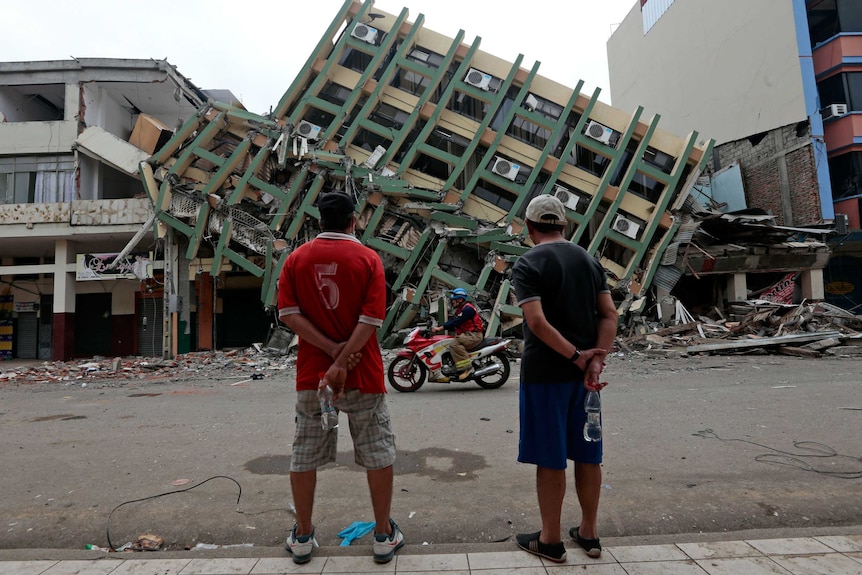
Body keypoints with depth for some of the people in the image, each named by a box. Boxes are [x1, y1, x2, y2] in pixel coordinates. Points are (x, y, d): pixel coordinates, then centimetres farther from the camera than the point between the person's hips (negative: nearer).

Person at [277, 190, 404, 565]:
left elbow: (289, 314, -6)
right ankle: (384, 535, 19)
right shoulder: (368, 258, -4)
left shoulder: (296, 259, 4)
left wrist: (332, 349, -11)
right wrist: (342, 362, -15)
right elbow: (370, 319, -15)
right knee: (378, 453, 10)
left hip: (311, 374, 3)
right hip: (363, 376, -2)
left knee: (304, 456, 14)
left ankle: (302, 537, 26)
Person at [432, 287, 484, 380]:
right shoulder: (460, 310, 20)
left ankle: (468, 368, -30)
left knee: (455, 344, -32)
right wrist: (437, 327, 1)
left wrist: (441, 328, -26)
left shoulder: (468, 309, -13)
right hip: (467, 334, 11)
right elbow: (452, 321, 14)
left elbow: (456, 322, -23)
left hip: (474, 335, -11)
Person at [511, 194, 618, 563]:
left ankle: (550, 540, 18)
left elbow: (537, 322, -21)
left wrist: (576, 358, -15)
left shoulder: (528, 264, -9)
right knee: (587, 454, 15)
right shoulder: (589, 260, 9)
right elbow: (609, 315, 1)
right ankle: (588, 533, 29)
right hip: (583, 372, 6)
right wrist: (595, 360, -7)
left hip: (545, 372, -6)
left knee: (550, 458, 5)